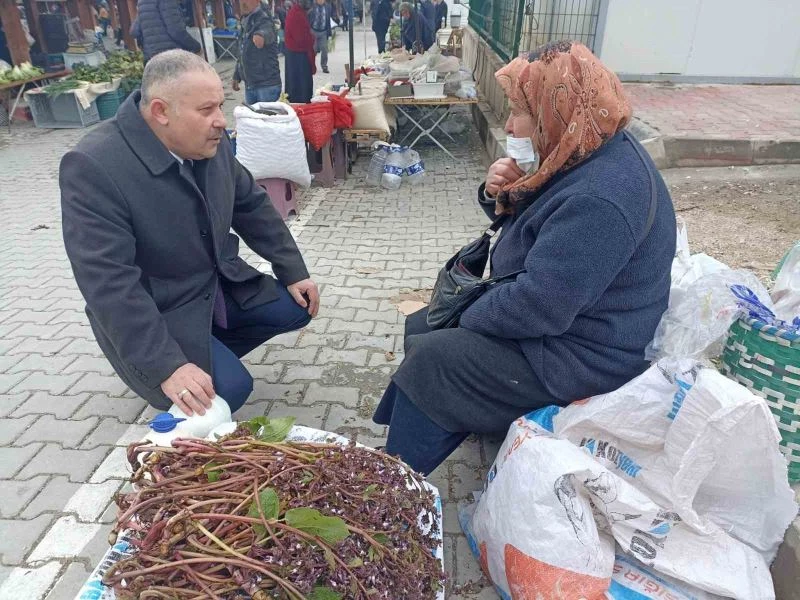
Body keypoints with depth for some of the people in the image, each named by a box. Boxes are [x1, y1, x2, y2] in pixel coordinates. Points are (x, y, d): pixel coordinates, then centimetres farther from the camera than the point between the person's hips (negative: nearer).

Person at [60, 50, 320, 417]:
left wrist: (293, 272, 4)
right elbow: (109, 283, -30)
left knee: (296, 308, 5)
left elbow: (251, 204, 6)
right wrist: (165, 366, -34)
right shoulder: (94, 166, -27)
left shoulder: (210, 142, -7)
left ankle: (212, 351, 18)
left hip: (220, 285, 7)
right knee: (228, 387, -21)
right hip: (153, 314, -7)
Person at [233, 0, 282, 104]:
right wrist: (237, 76, 22)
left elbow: (266, 30, -38)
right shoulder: (246, 22, 12)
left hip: (267, 85, -8)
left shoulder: (264, 19, -12)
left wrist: (261, 34, -61)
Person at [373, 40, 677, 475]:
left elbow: (536, 306, -31)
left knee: (430, 361, -14)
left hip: (581, 359, -10)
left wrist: (466, 320, -14)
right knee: (420, 327, 11)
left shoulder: (600, 199, -31)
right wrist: (501, 194, -10)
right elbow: (525, 226, 13)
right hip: (549, 310, 10)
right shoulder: (582, 155, 1)